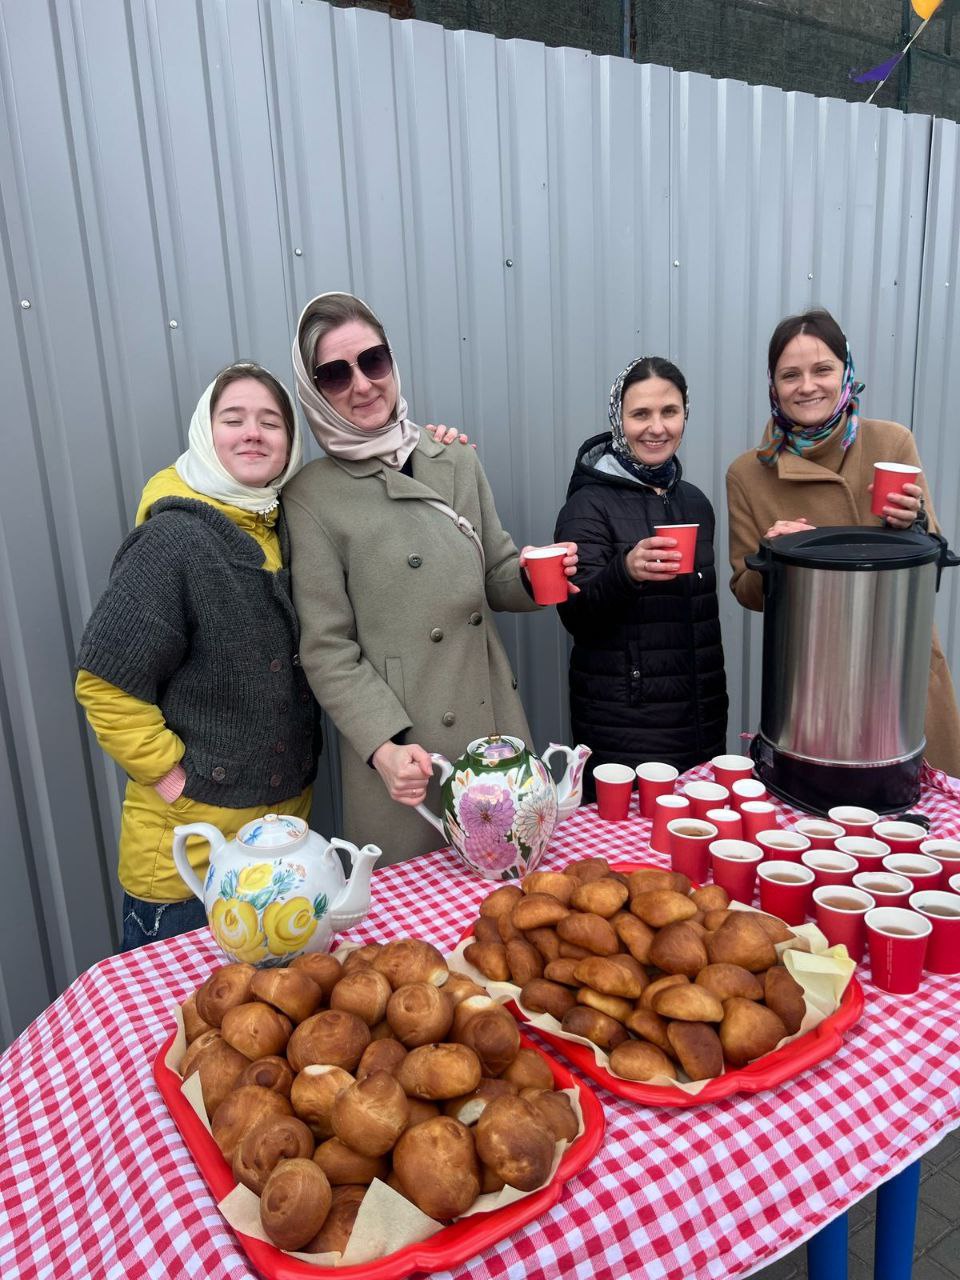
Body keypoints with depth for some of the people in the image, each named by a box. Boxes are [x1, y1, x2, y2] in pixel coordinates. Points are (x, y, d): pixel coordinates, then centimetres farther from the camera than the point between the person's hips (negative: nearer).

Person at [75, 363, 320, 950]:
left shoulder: (286, 530, 4)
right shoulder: (174, 538, -16)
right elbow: (105, 684, -16)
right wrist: (172, 775, -14)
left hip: (284, 819, 6)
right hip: (191, 844, -6)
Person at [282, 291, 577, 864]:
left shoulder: (458, 463, 5)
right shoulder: (312, 496, -7)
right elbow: (326, 649, -8)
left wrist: (532, 577, -9)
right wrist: (384, 747, -19)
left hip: (495, 721, 4)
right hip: (406, 747, -4)